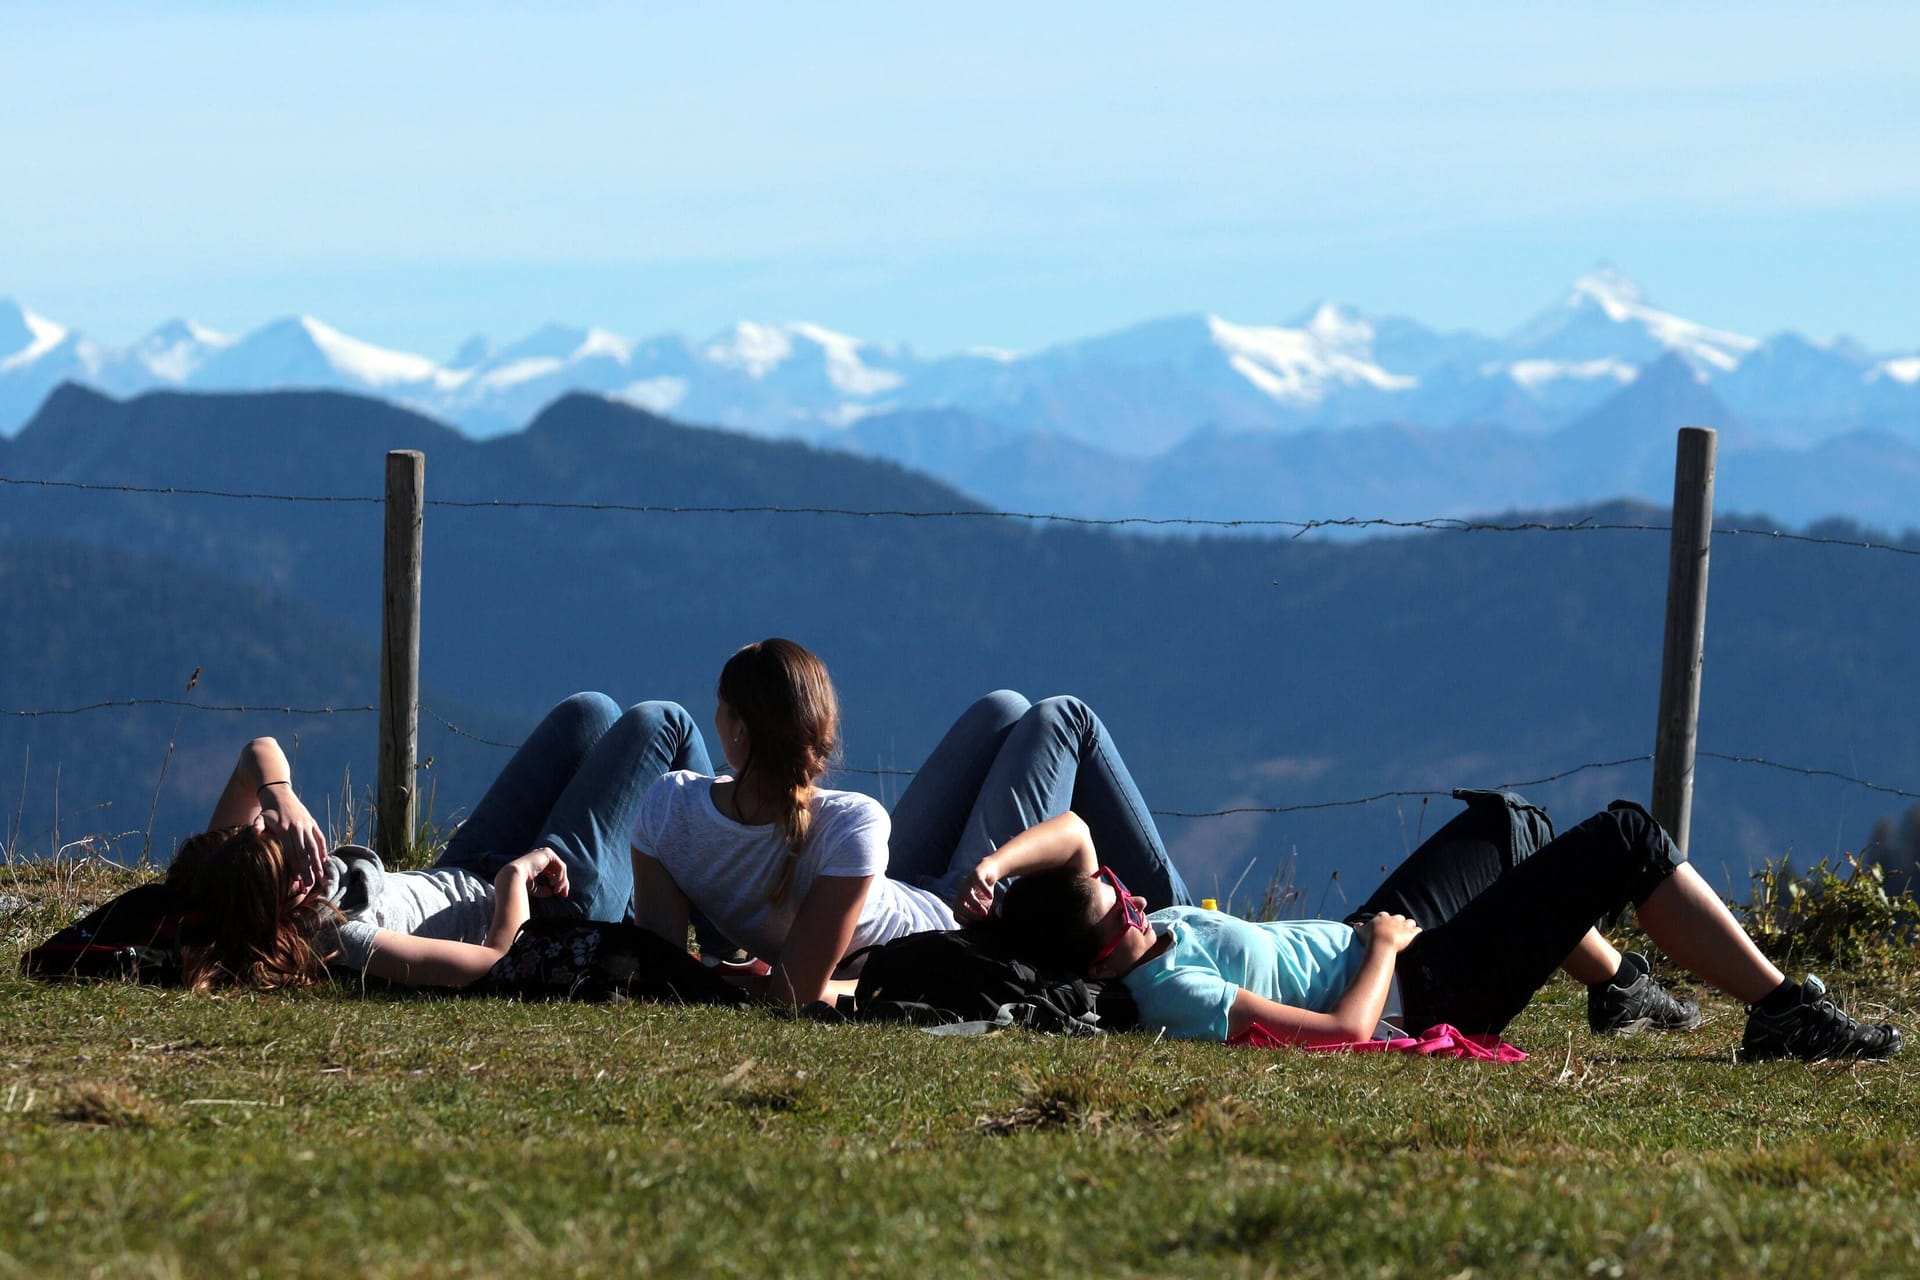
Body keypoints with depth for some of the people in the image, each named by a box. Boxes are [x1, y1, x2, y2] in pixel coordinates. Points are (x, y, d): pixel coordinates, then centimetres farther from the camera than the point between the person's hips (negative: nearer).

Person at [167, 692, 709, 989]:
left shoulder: (224, 874, -23)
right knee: (657, 722, 7)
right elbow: (498, 960, -41)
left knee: (588, 714, 23)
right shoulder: (339, 940, -44)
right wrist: (518, 873, -26)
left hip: (462, 877, 8)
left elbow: (261, 753, -13)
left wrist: (277, 794, -34)